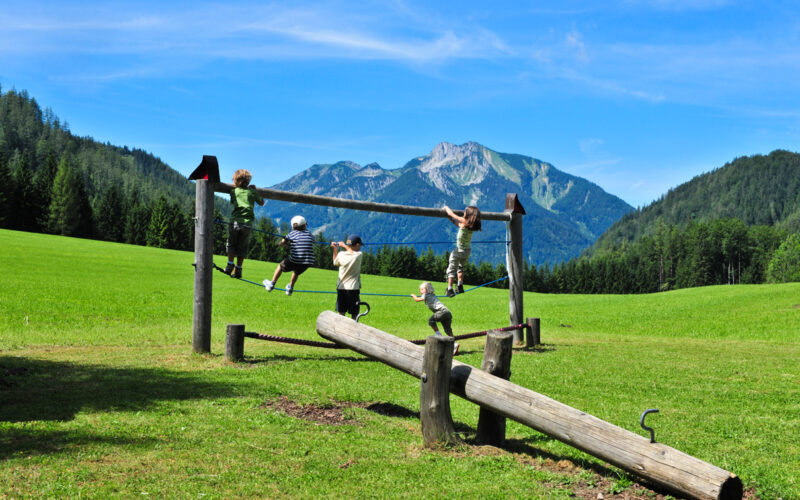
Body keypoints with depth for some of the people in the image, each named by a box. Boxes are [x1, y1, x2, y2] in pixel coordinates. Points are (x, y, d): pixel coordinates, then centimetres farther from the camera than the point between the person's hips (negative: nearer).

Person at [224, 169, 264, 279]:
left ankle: (230, 265, 7)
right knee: (242, 247, 8)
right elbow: (261, 203, 19)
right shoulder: (252, 191, 7)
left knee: (231, 244, 17)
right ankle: (238, 269, 7)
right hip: (246, 223, 0)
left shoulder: (234, 191, 8)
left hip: (234, 222, 0)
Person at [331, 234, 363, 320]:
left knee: (341, 313, 10)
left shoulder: (341, 254, -4)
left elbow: (335, 263, 17)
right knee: (354, 314, 4)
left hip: (341, 287, 3)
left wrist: (335, 248, 21)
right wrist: (344, 245, 18)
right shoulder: (358, 255, -12)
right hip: (353, 288, -3)